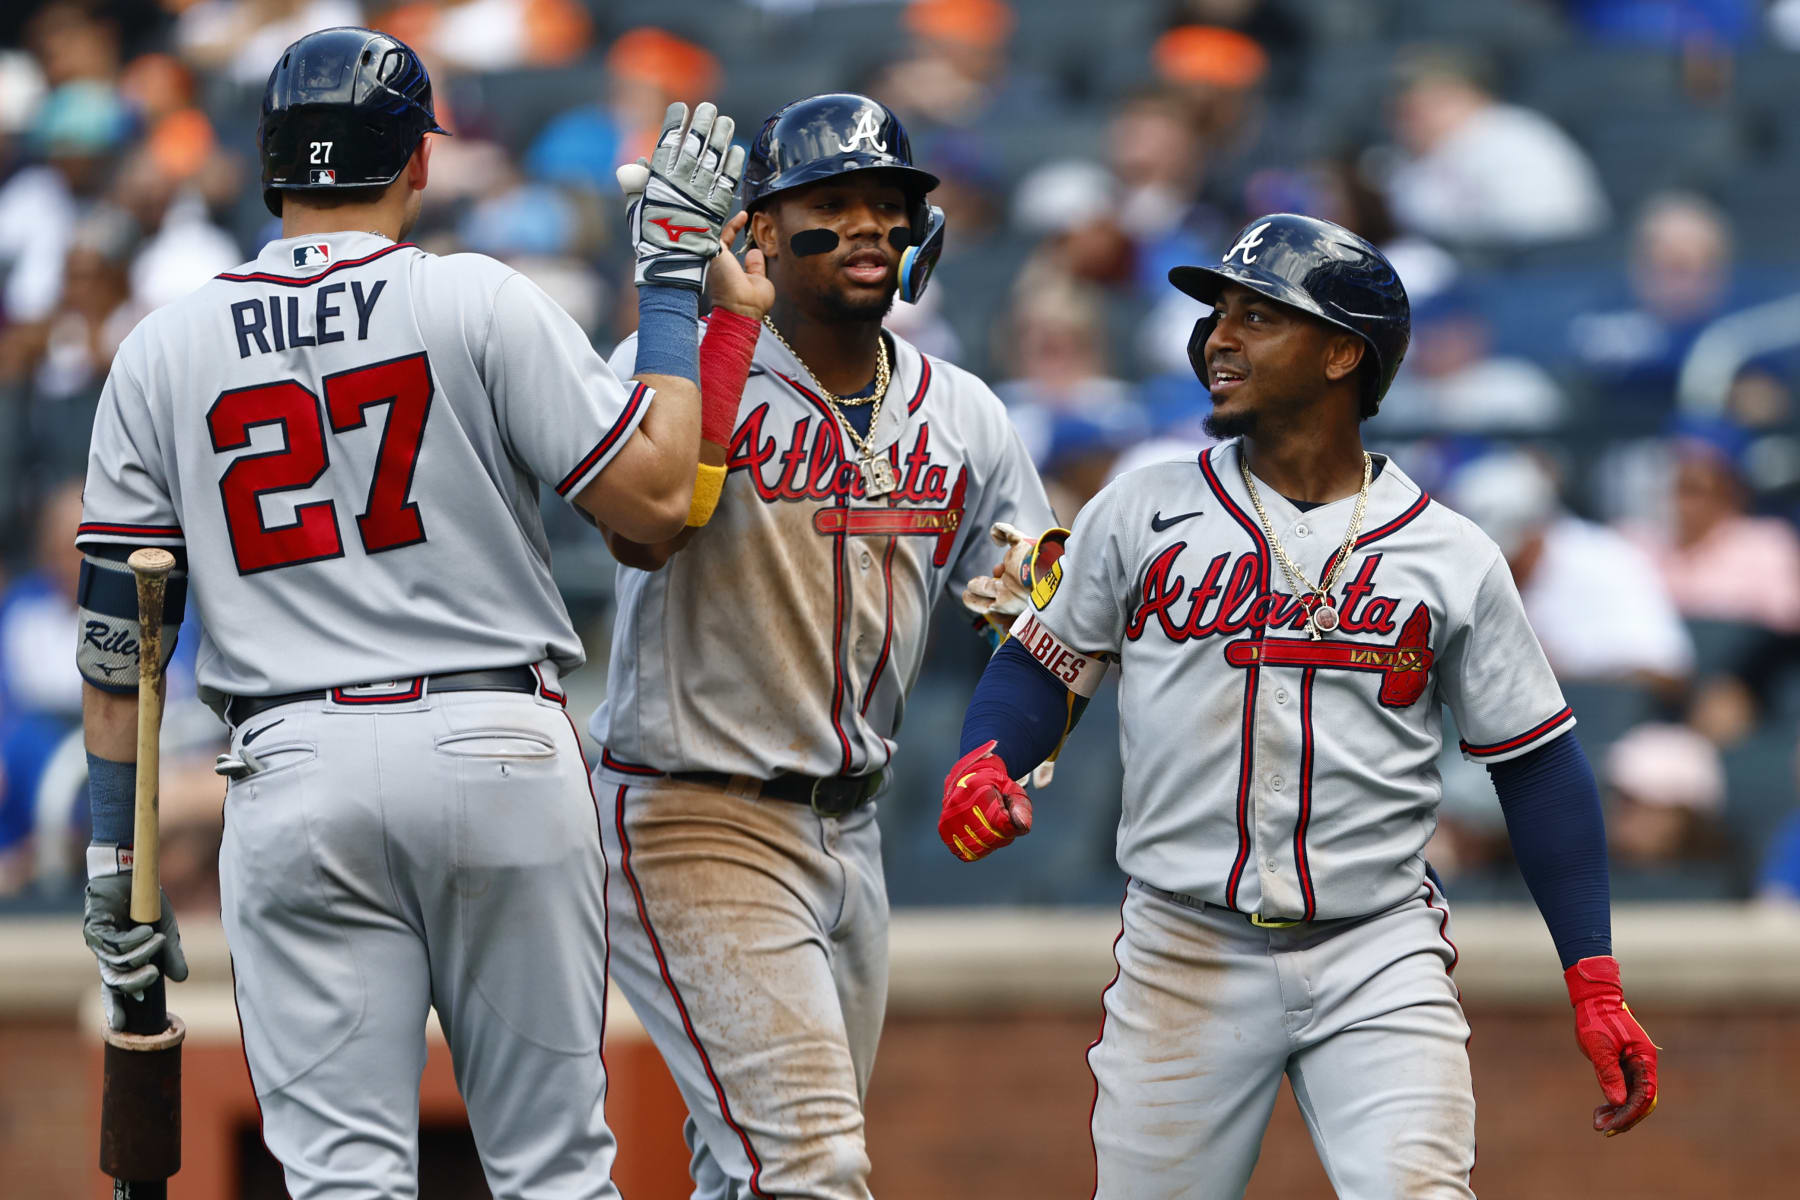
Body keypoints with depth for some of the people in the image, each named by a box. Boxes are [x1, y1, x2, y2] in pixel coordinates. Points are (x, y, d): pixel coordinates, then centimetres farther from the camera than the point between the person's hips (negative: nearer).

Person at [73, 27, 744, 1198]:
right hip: (499, 750, -1)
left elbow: (116, 633, 7)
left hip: (292, 775, 2)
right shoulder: (481, 301, -2)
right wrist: (673, 279, 6)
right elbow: (655, 496, -4)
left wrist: (116, 857, 13)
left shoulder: (163, 351, 7)